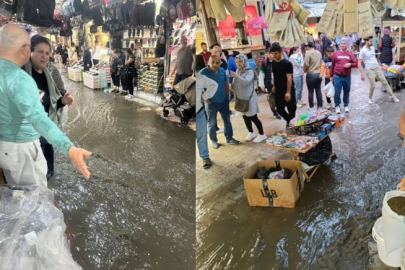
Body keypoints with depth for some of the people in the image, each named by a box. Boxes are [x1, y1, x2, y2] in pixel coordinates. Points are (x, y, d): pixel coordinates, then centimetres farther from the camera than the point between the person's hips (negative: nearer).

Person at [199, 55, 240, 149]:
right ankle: (213, 141, 25)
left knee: (227, 121, 15)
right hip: (211, 103, -4)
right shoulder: (203, 72, -17)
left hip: (224, 101, 5)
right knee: (212, 123, 9)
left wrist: (227, 97, 8)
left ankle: (229, 138, 31)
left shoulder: (222, 71, -2)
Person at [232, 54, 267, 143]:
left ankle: (262, 134, 13)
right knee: (245, 116, 15)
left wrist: (235, 75, -38)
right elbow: (235, 83, 14)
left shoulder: (250, 71, -15)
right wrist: (233, 86, -8)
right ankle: (251, 133, 33)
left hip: (249, 97, -7)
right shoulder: (238, 71, 5)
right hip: (241, 98, 7)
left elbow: (246, 82, -32)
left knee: (253, 117, -2)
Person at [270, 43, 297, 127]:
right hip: (278, 91, 6)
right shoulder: (273, 63, 4)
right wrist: (274, 87, 13)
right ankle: (288, 120, 35)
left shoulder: (287, 63, -14)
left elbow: (289, 78, -17)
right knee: (280, 109, 10)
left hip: (287, 91, -6)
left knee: (291, 109, 4)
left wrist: (288, 92, -21)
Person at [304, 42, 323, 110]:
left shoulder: (308, 53, -12)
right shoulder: (319, 52, 10)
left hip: (311, 75, -6)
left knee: (310, 91, 3)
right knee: (318, 91, 11)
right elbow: (321, 63, 10)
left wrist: (305, 70, -1)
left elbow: (306, 64, -18)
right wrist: (320, 73, 14)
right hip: (318, 74, 6)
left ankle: (311, 107, 8)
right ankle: (320, 106, 17)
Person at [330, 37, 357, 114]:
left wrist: (350, 64, -17)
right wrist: (331, 76, 5)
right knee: (337, 93, 0)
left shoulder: (350, 54, 4)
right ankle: (337, 106, 15)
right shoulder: (336, 53, 2)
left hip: (347, 77, 1)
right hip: (337, 77, -1)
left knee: (346, 92, 11)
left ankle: (346, 106, 25)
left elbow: (356, 63, 4)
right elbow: (332, 65, 6)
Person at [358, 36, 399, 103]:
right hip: (370, 70, -6)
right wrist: (362, 74, -20)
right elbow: (359, 64, -16)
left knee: (385, 82, 7)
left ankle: (392, 96, 16)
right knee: (373, 86, -4)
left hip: (377, 68, 6)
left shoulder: (372, 48, 7)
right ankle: (370, 98, 20)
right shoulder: (363, 51, -14)